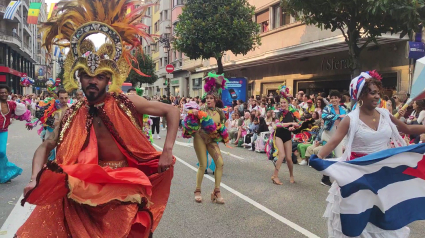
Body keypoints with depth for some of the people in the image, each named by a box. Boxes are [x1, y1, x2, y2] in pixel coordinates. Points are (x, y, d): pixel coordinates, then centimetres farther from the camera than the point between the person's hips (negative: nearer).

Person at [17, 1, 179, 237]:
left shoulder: (125, 103, -9)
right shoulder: (72, 115, 0)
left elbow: (172, 111, -6)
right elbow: (45, 147, 9)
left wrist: (167, 152, -13)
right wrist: (35, 180, -9)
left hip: (125, 188, -3)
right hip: (84, 189, 3)